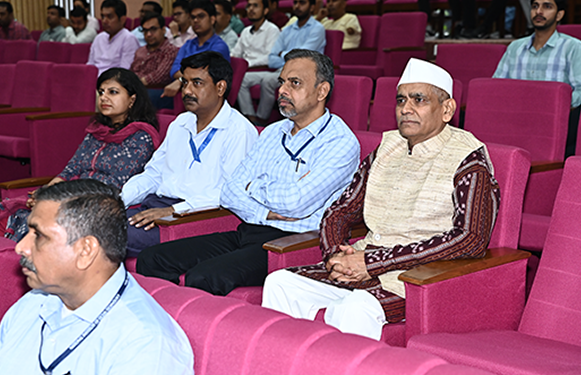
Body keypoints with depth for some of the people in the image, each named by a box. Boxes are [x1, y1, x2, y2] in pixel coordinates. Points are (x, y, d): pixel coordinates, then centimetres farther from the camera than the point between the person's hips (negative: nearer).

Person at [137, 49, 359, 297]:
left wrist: (253, 186, 1)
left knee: (202, 278, -30)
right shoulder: (272, 133, 18)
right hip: (247, 233, 8)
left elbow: (293, 202, -19)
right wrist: (266, 213, -9)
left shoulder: (342, 143, -6)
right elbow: (230, 193, 12)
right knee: (151, 260, -6)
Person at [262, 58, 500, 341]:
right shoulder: (386, 149, 15)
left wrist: (372, 263, -19)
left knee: (356, 308, -35)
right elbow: (339, 212, 21)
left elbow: (472, 239, -19)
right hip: (363, 268, 7)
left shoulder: (468, 159, -5)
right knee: (280, 283, -11)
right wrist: (335, 254, -5)